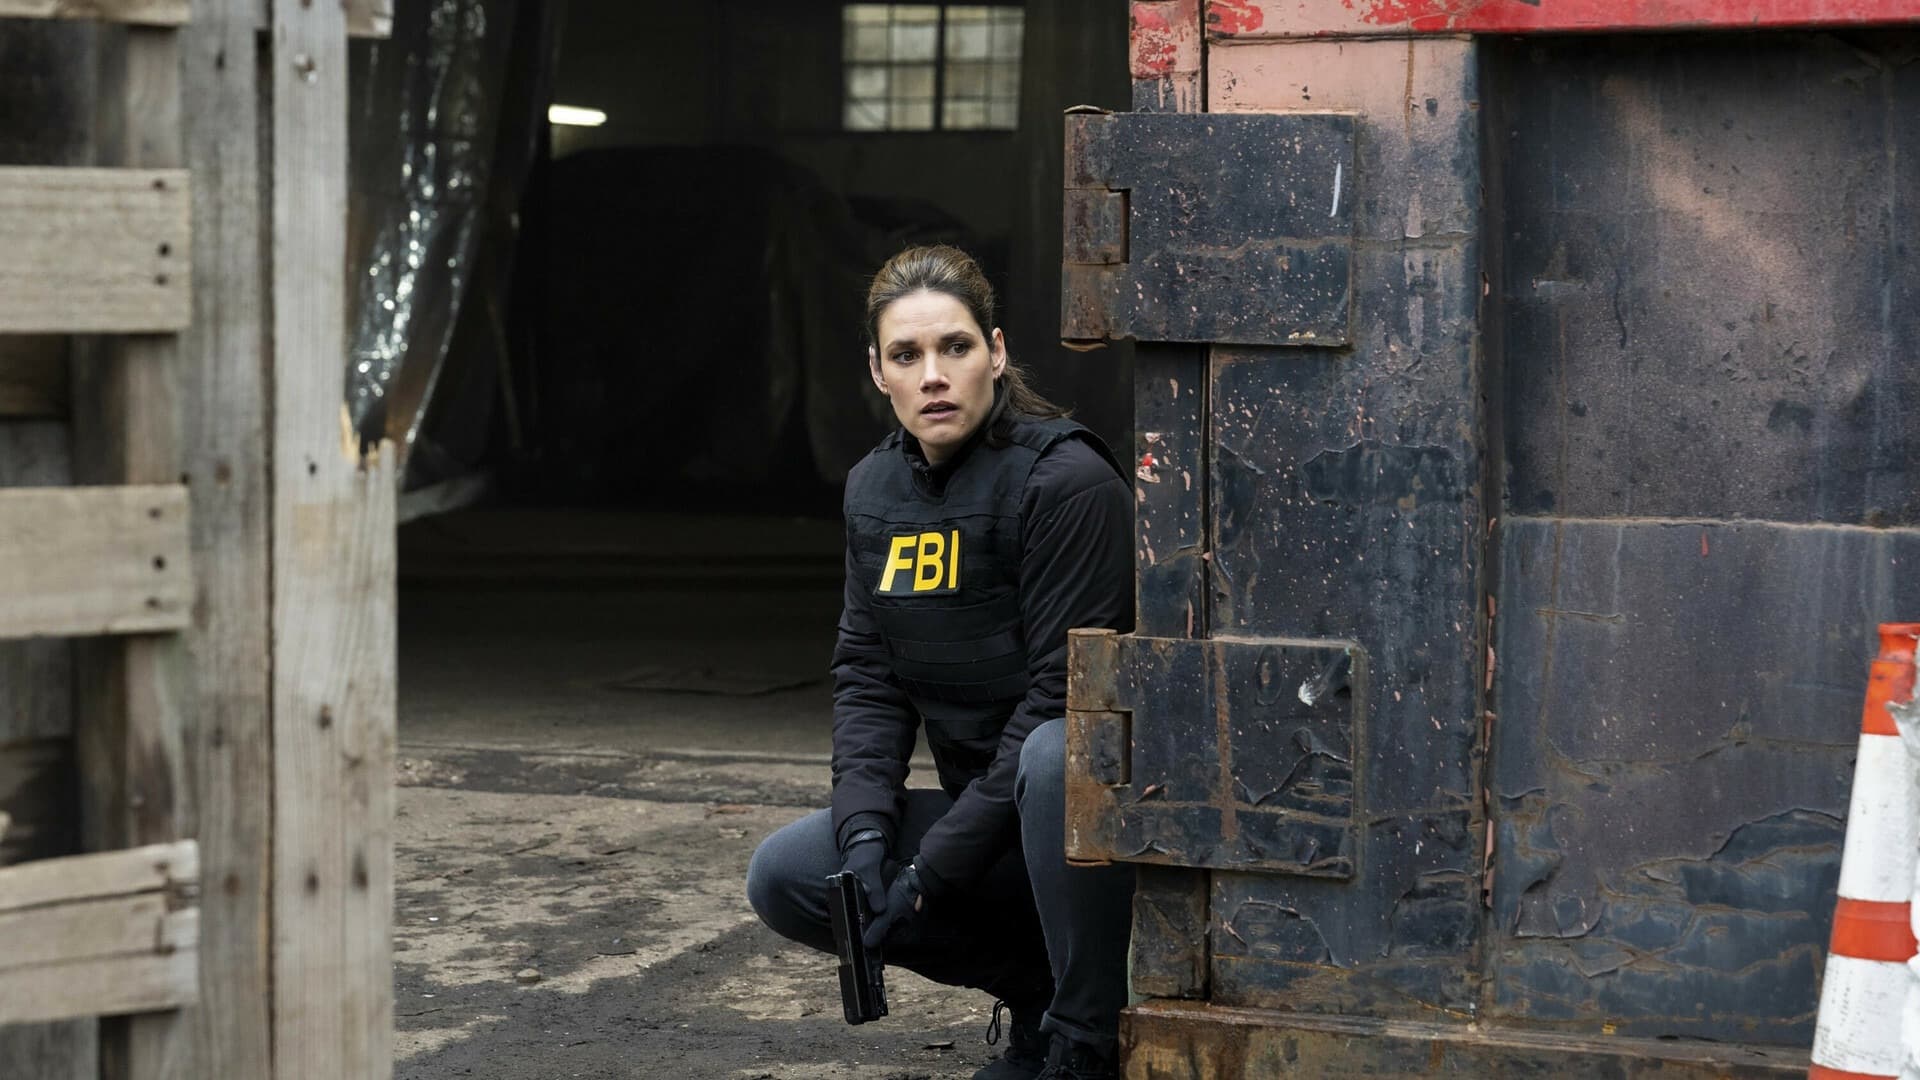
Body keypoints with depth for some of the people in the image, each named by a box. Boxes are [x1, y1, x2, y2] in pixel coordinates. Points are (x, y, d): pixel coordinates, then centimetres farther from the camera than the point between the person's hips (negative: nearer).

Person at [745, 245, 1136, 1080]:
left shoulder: (1067, 481, -19)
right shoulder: (876, 488, 4)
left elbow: (1063, 693, -22)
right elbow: (867, 674, 4)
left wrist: (938, 864, -21)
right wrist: (866, 830, -13)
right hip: (984, 809, 7)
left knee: (1056, 757, -39)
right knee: (784, 878, -7)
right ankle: (1037, 987, 7)